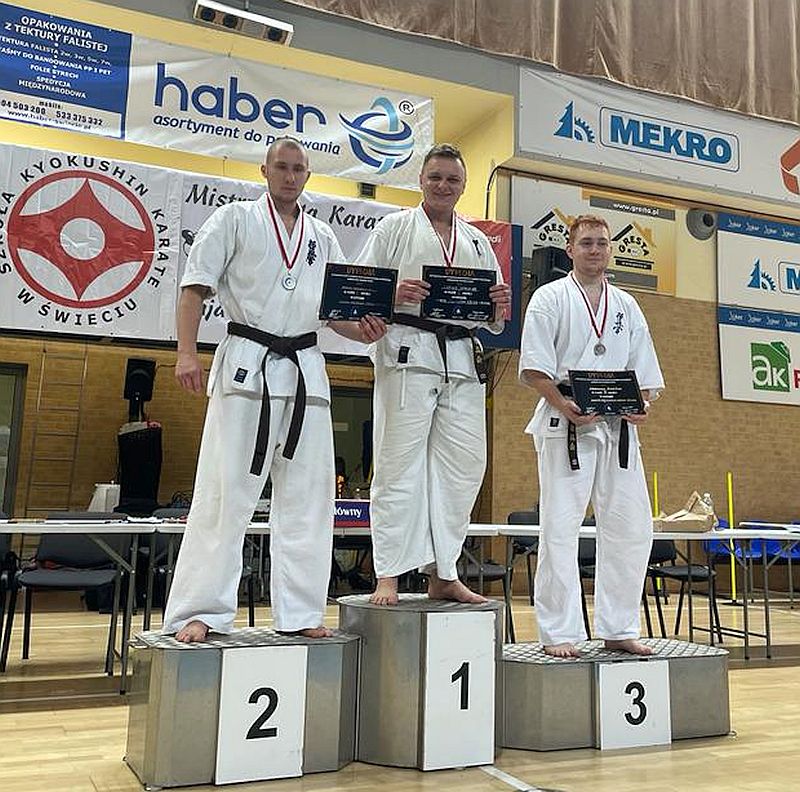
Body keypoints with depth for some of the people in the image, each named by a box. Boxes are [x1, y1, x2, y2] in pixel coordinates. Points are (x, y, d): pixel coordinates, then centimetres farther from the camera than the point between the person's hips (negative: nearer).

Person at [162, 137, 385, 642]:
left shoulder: (323, 237, 18)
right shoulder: (234, 220, 7)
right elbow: (196, 287, 0)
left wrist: (362, 330, -4)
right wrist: (187, 351, -13)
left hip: (305, 371, 5)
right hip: (248, 365, -4)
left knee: (306, 496, 4)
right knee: (225, 492, -6)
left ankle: (300, 613, 14)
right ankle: (199, 612, 2)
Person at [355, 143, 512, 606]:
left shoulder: (477, 241, 22)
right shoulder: (396, 228, 9)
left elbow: (492, 321, 22)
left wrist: (499, 307, -1)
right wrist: (394, 294, -18)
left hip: (462, 359, 5)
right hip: (409, 354, -5)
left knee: (463, 465, 4)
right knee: (399, 466, -6)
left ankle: (443, 574, 15)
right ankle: (388, 577, 1)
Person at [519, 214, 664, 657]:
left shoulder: (626, 306, 18)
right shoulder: (550, 298, 3)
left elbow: (644, 371, 17)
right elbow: (533, 367, -5)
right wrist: (562, 404, -19)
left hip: (618, 426, 5)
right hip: (565, 425, -5)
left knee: (630, 528, 5)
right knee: (560, 529, -5)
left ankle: (618, 629, 18)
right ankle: (558, 633, 5)